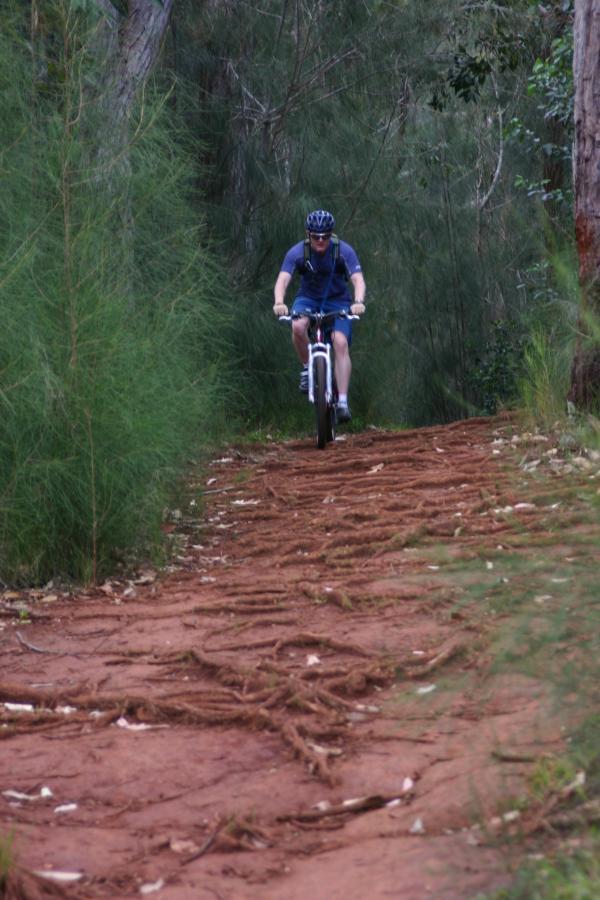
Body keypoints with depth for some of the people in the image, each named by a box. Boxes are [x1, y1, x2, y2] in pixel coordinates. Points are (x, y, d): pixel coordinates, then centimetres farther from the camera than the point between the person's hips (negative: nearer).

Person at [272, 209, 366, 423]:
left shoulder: (344, 251, -21)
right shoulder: (297, 252, -19)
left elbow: (358, 280, -30)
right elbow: (282, 280, -30)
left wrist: (358, 302, -51)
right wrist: (279, 302, -50)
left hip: (337, 300, -1)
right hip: (308, 298, 1)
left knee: (341, 343, -22)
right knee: (298, 327, -32)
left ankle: (343, 402, -22)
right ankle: (307, 368, -7)